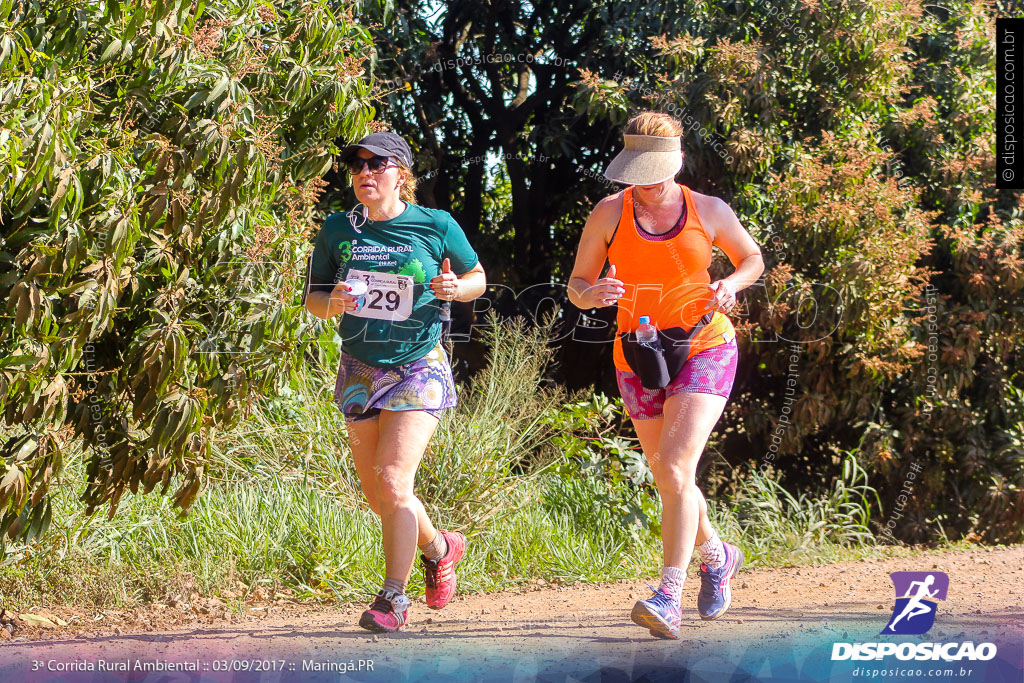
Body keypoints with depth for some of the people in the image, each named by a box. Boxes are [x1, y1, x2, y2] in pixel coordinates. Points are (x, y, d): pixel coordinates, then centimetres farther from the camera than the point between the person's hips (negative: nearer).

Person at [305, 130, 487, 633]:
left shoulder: (436, 227, -5)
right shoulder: (336, 231, 1)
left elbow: (478, 279, 8)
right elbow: (313, 297, 8)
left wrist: (454, 288, -14)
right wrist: (332, 304, -14)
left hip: (418, 369, -4)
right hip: (360, 371, 4)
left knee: (392, 482, -15)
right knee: (375, 493, 9)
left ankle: (393, 599, -6)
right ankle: (439, 547, 38)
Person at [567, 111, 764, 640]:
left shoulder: (710, 212, -2)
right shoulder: (610, 214, -2)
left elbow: (752, 259, 15)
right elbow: (576, 287, 2)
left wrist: (731, 285, -7)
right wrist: (593, 294, -22)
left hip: (703, 349, -3)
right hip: (639, 358, 3)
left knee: (675, 470, -21)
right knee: (669, 480, 13)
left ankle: (669, 597, -26)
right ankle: (716, 555, 42)